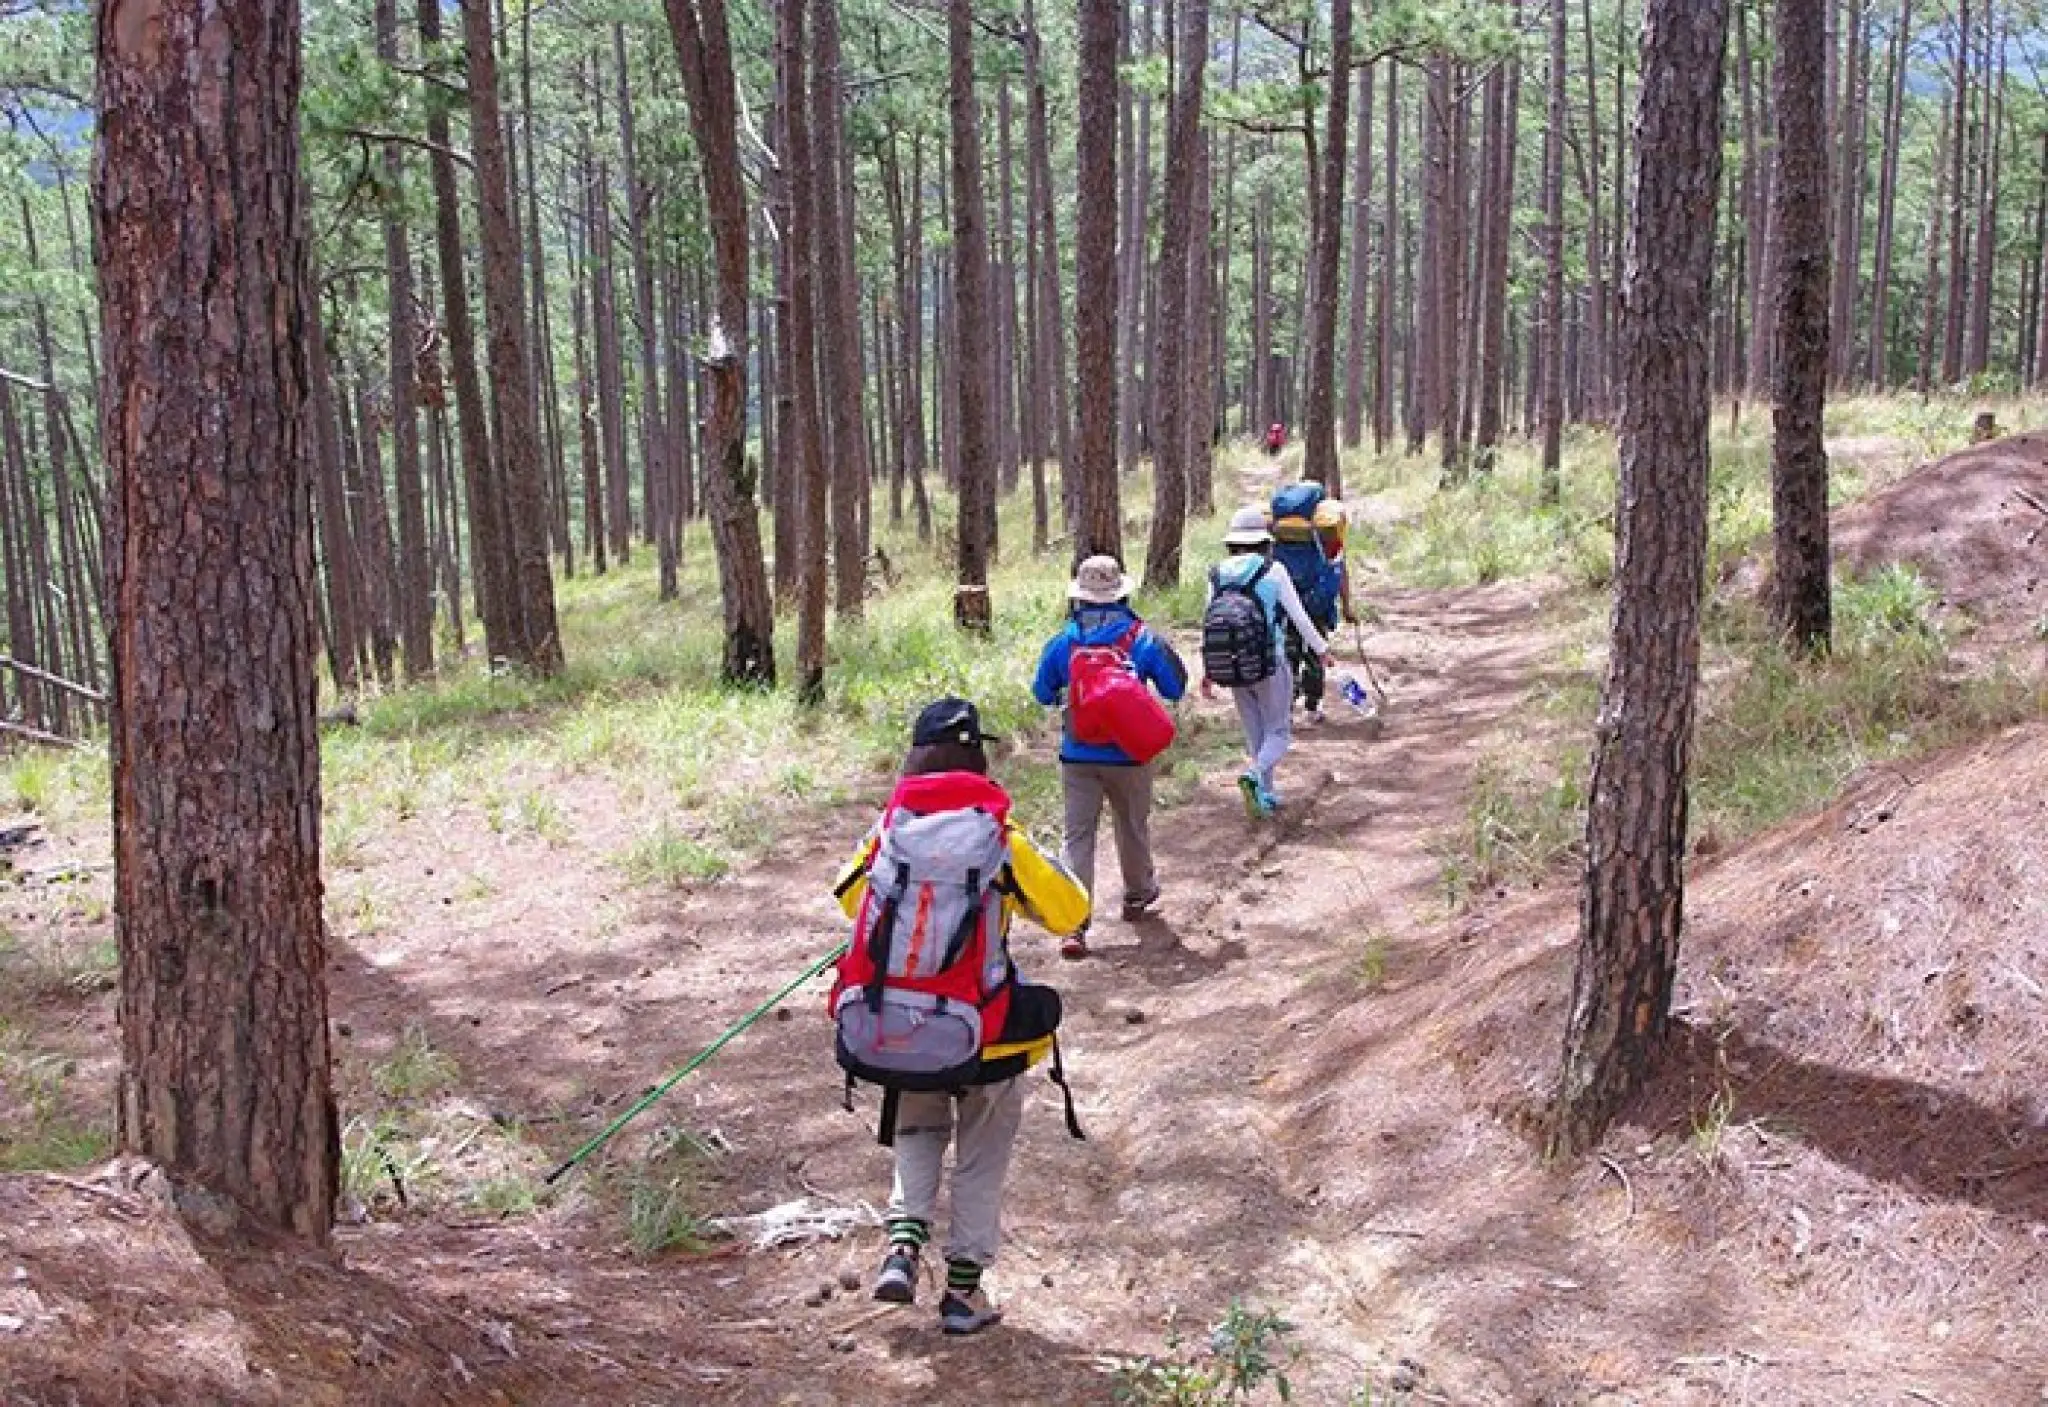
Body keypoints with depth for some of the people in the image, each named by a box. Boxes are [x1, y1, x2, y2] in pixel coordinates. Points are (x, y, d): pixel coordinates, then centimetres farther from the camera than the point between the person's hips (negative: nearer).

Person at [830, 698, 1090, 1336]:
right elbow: (1071, 912, -8)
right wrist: (1025, 860, 8)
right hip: (988, 1034, -2)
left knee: (919, 1131, 28)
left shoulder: (884, 834, -6)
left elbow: (852, 905, 11)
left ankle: (905, 1235, 7)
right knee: (982, 1159, 18)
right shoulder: (999, 839, -13)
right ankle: (964, 1288, 22)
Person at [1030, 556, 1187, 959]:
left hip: (1078, 756, 0)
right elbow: (1175, 688, 0)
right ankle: (1137, 895, 42)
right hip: (1129, 754, 0)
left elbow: (1042, 694, 7)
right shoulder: (1144, 639, -8)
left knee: (1077, 835, 1)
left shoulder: (1062, 642, -4)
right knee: (1133, 827, 21)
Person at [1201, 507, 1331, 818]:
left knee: (1255, 734, 18)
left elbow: (1208, 624, 3)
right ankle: (1255, 775, -18)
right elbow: (1299, 617, -6)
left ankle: (1266, 795, 22)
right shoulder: (1273, 572, -10)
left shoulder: (1218, 575, 0)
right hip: (1270, 666, -4)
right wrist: (1321, 649, 9)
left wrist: (1208, 672, 10)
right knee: (1279, 732, 7)